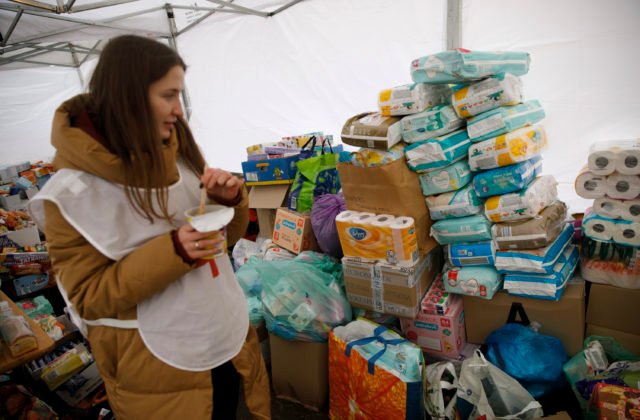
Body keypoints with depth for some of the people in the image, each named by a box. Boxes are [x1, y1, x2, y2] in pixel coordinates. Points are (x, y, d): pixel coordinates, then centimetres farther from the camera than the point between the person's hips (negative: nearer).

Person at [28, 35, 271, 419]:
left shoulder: (180, 152, -1)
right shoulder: (75, 192, -17)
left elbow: (227, 236, 7)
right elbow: (88, 297, -14)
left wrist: (230, 200, -15)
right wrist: (170, 253, -28)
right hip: (157, 363, -5)